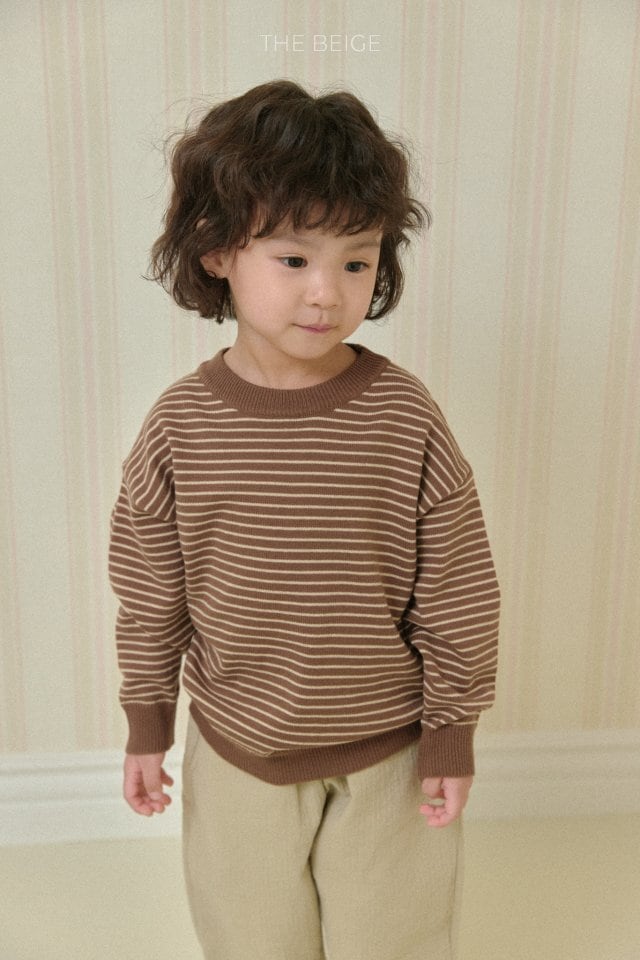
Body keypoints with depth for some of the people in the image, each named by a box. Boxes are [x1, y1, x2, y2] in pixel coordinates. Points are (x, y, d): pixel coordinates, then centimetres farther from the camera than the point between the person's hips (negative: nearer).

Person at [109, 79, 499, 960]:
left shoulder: (405, 416, -18)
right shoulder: (182, 424, -15)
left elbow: (457, 590, -9)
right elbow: (150, 592, -3)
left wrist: (452, 731, -4)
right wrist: (147, 721, 5)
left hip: (388, 754, -1)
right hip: (236, 754, 2)